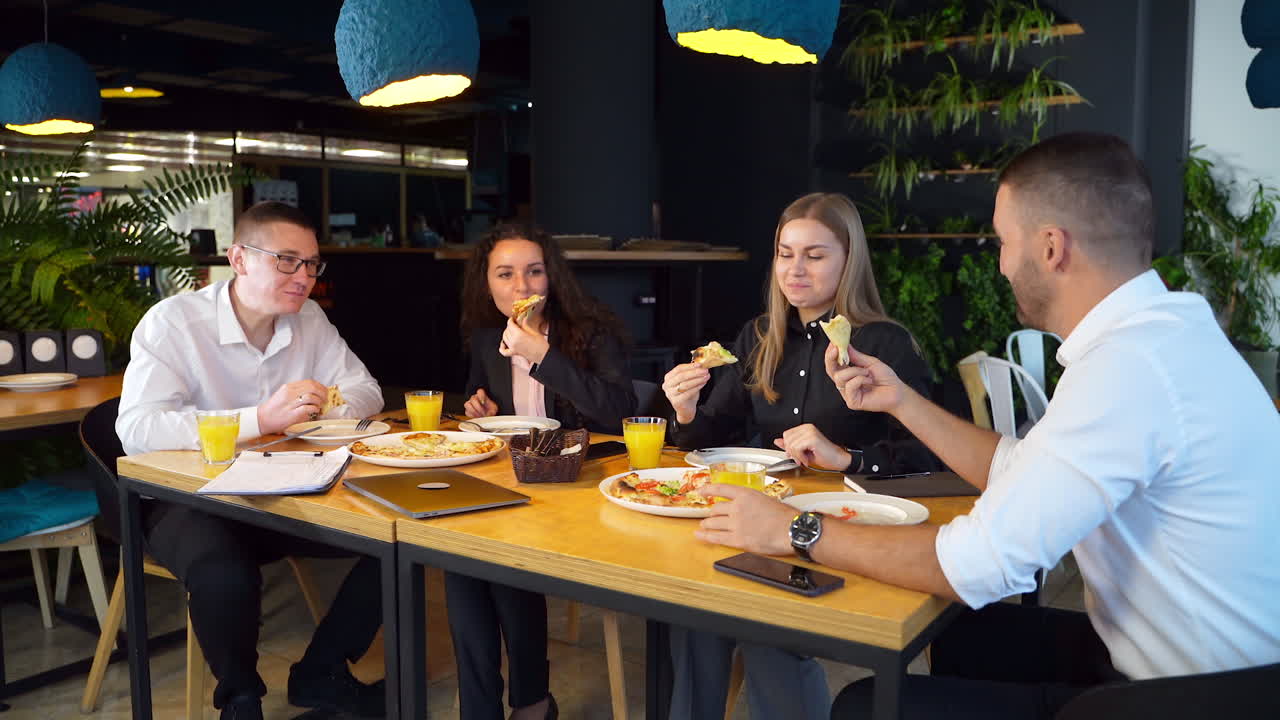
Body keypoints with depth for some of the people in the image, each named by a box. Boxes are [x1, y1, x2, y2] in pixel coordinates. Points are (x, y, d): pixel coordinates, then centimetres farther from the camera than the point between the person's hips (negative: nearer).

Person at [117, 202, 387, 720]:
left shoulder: (309, 319, 3)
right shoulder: (173, 321, -14)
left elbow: (366, 391, 3)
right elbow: (136, 430, -26)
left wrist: (321, 405, -21)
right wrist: (261, 418, -35)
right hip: (191, 498, -5)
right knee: (224, 575, -35)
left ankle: (320, 674, 8)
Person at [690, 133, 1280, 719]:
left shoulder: (1131, 362, -28)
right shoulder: (1152, 334, 3)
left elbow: (981, 562, -28)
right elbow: (1019, 473, 13)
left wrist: (798, 531, -18)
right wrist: (901, 400, 9)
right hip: (1190, 655, 9)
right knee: (961, 630, 25)